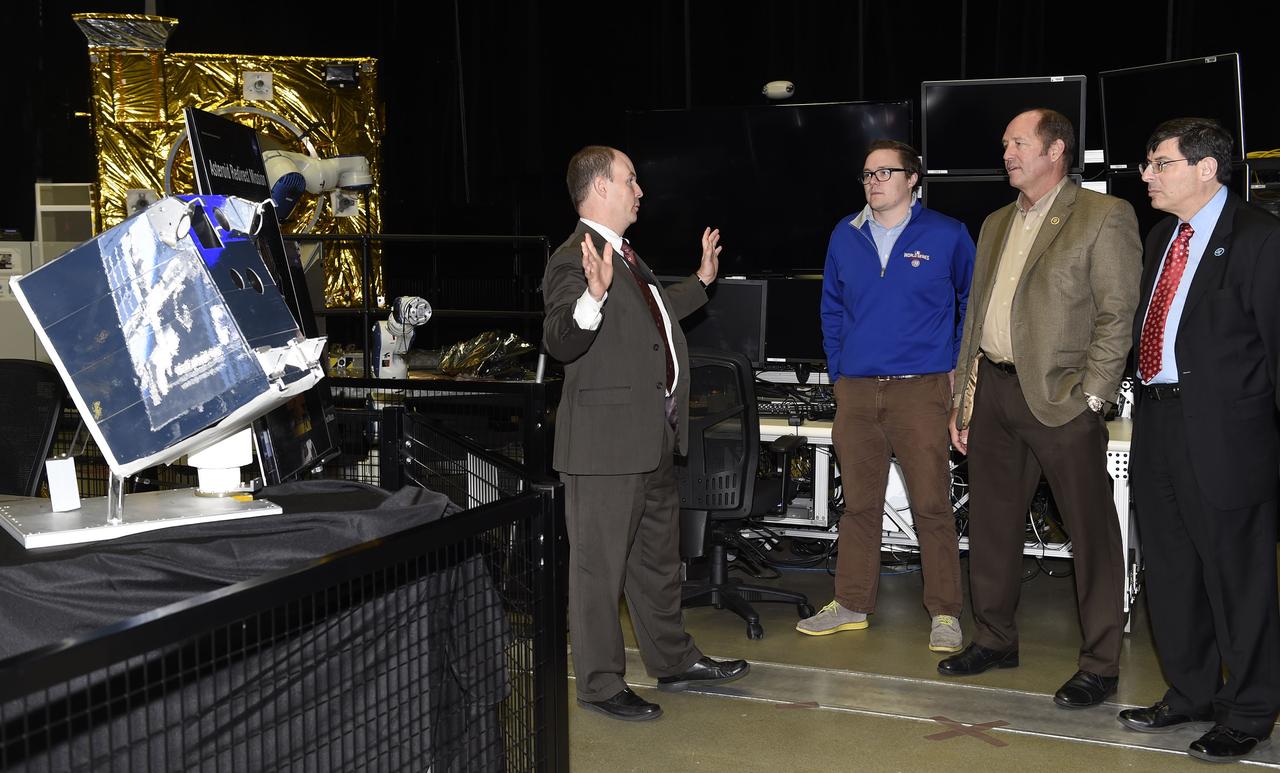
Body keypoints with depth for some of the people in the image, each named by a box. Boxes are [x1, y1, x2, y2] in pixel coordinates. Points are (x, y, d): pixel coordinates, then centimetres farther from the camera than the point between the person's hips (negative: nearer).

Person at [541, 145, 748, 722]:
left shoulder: (625, 257, 16)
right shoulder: (573, 261, -17)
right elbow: (560, 341, -30)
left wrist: (701, 280, 37)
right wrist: (594, 294, -46)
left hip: (653, 440, 10)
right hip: (605, 443, -10)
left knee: (657, 558, 21)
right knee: (600, 567, 1)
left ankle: (673, 660, 36)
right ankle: (600, 685, 12)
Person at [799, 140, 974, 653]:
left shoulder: (947, 236, 0)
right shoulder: (845, 237, 9)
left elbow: (973, 302, 8)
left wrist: (958, 368, 3)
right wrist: (838, 372, 12)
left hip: (921, 389, -3)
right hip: (856, 391, 4)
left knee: (932, 504, -3)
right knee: (858, 503, 10)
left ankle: (945, 614, 7)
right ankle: (851, 605, 21)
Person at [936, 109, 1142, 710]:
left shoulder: (1104, 217, -4)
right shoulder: (996, 225, 18)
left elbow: (1117, 316, -9)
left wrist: (1091, 395, -15)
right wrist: (961, 399, 15)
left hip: (1059, 396, -7)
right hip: (993, 391, 7)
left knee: (1091, 532, 0)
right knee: (991, 524, 14)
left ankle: (1100, 665, 9)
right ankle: (994, 639, 30)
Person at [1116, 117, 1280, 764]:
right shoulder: (1160, 238, 15)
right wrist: (1145, 410, 8)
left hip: (1224, 436, -8)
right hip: (1157, 427, 8)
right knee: (1170, 575, 16)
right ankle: (1190, 695, 32)